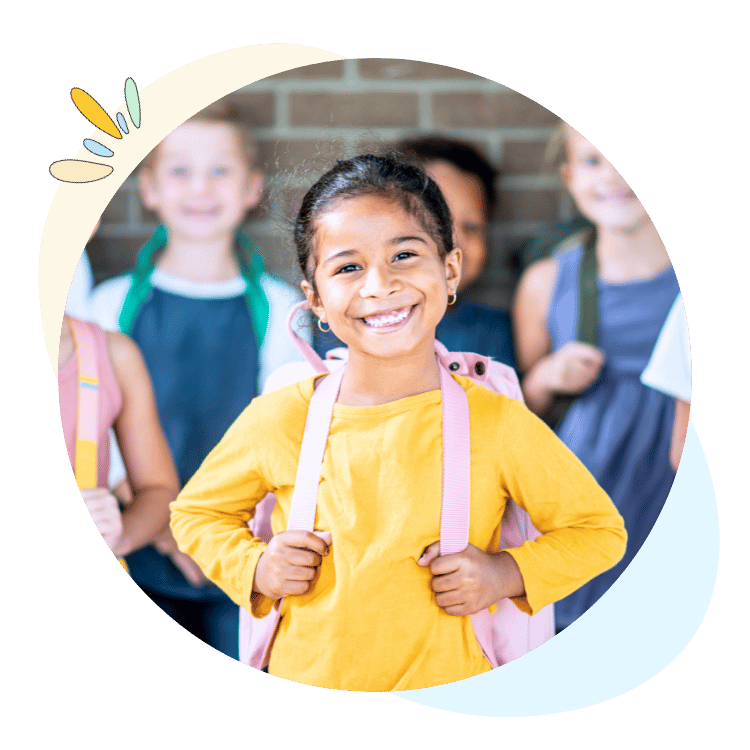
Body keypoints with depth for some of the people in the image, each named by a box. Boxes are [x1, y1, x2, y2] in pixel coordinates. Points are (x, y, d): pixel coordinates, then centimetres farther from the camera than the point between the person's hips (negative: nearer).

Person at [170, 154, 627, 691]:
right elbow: (196, 511, 9)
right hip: (305, 681, 1)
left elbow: (599, 531, 2)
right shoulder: (279, 420, -9)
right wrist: (253, 567, -9)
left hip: (446, 699, -1)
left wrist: (506, 574, -13)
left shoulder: (499, 425, -11)